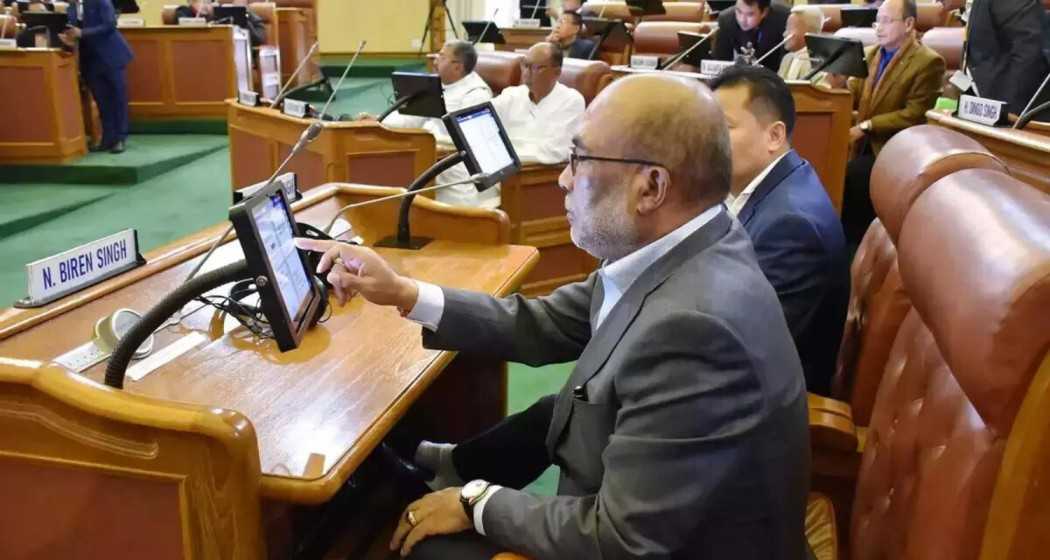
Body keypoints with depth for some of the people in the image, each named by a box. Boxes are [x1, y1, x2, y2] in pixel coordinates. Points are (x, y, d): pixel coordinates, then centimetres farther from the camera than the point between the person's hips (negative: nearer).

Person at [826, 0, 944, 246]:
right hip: (865, 146, 6)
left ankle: (854, 244, -9)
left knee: (848, 177, -26)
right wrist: (841, 86, -4)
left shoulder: (928, 62, -8)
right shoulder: (872, 53, 14)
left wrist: (866, 127, -20)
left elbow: (914, 115, -15)